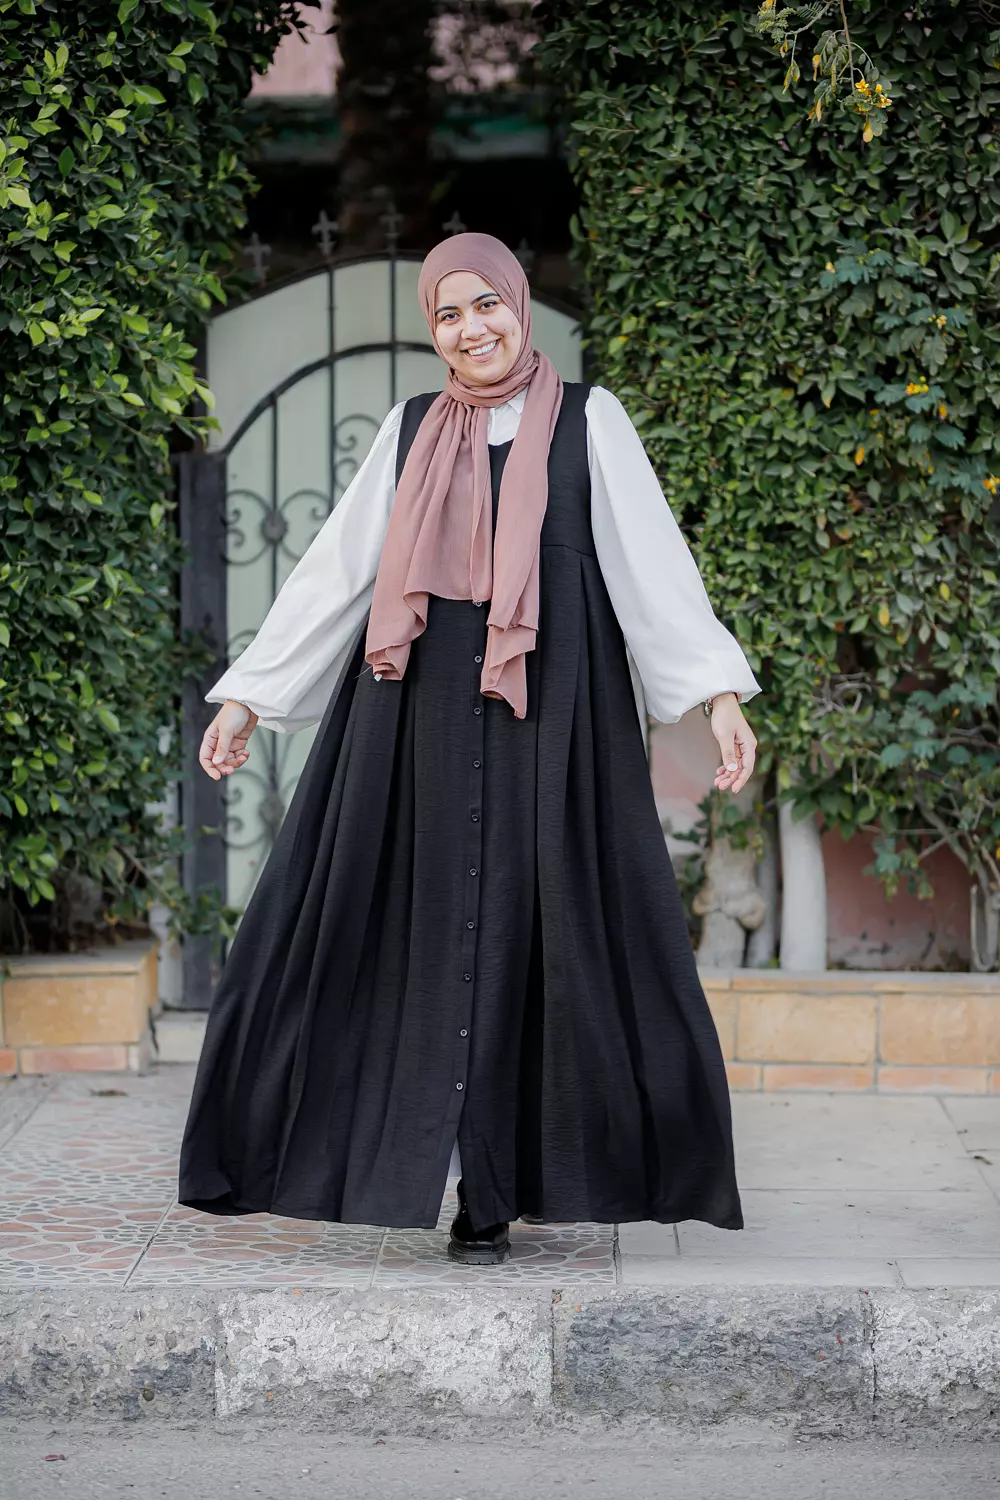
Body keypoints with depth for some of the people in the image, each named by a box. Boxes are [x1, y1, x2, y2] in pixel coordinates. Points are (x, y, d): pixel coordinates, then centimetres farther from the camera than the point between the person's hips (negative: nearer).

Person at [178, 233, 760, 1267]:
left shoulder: (587, 421, 5)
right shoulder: (412, 432, 13)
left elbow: (654, 560, -2)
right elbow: (334, 569, 13)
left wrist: (719, 691, -12)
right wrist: (248, 694, 9)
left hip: (549, 715, -3)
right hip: (425, 715, 3)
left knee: (528, 929, -3)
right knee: (423, 924, -1)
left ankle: (494, 1188, 3)